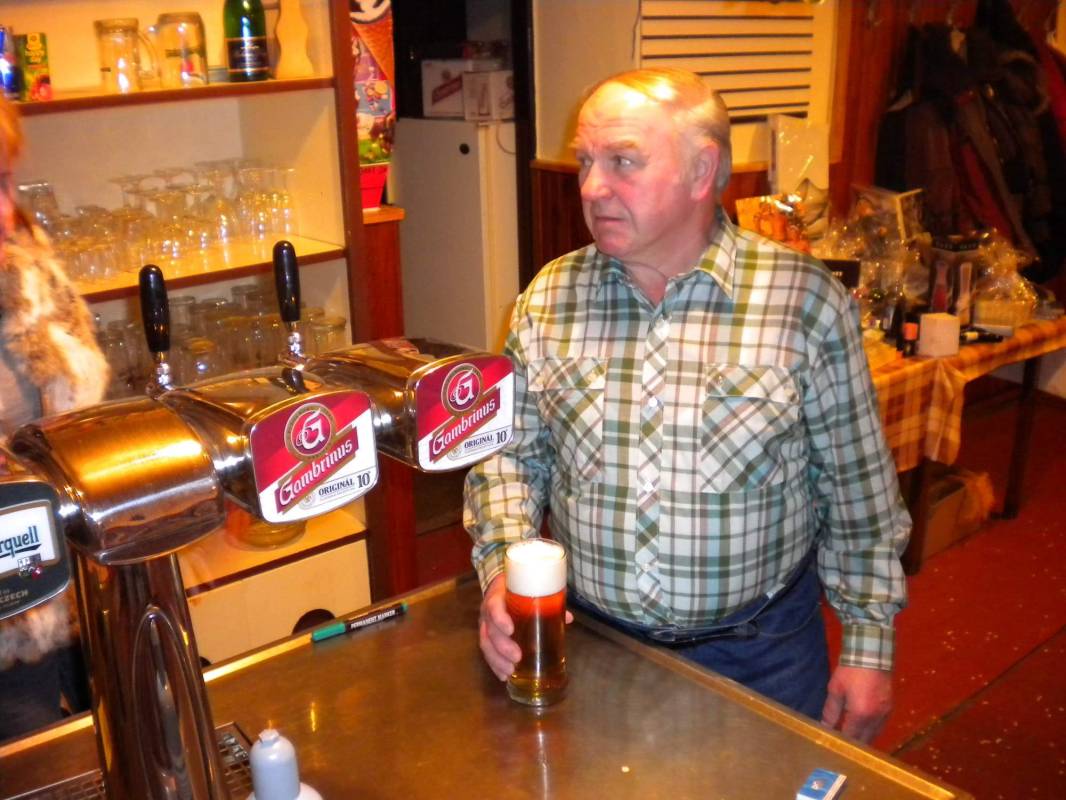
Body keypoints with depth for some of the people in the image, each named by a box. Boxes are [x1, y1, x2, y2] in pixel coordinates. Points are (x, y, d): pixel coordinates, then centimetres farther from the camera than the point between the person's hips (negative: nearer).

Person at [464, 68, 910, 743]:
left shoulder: (805, 299, -12)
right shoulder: (549, 298, -3)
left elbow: (859, 493, -6)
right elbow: (509, 454, 2)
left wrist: (869, 649, -3)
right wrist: (504, 573, -14)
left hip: (762, 654, -2)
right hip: (587, 639, 3)